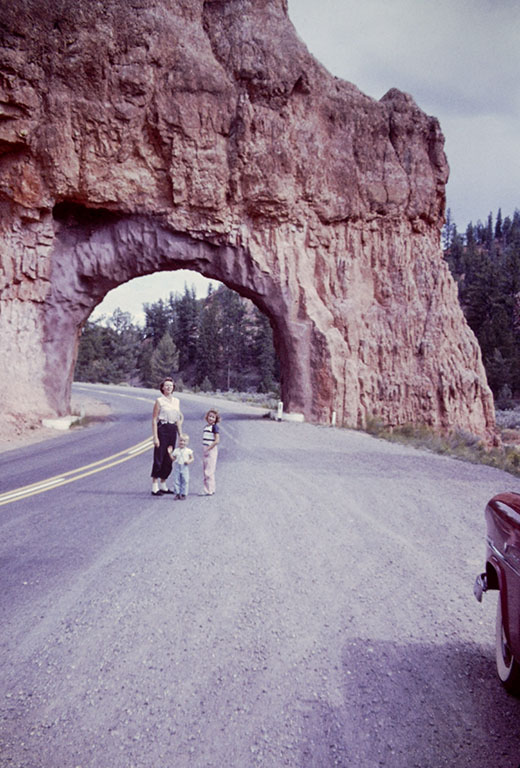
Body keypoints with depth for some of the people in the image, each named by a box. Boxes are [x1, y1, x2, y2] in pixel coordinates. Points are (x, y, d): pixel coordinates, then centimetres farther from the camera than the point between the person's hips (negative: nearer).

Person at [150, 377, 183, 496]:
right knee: (159, 458, -4)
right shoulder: (159, 401, -5)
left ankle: (163, 485, 20)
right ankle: (154, 487, 1)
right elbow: (154, 420, -8)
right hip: (162, 429, -6)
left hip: (173, 430, 6)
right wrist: (155, 437, -14)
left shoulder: (176, 401, 12)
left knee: (169, 459, 9)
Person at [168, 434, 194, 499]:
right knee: (176, 480, 2)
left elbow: (192, 458, 6)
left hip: (185, 468, -2)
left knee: (185, 481, -1)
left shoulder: (188, 451, 1)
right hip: (177, 468, 2)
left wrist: (189, 461, -14)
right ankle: (177, 493, 10)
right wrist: (170, 453, -3)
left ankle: (183, 494, 7)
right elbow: (173, 459, 9)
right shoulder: (176, 450, 6)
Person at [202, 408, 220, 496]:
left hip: (212, 450, -9)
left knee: (209, 471, -9)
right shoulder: (206, 426, 15)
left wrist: (208, 449, -18)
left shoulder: (215, 427, -10)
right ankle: (211, 489, 19)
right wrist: (204, 449, 11)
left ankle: (209, 491, -6)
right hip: (205, 450, 9)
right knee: (205, 471, 12)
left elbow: (217, 440, -17)